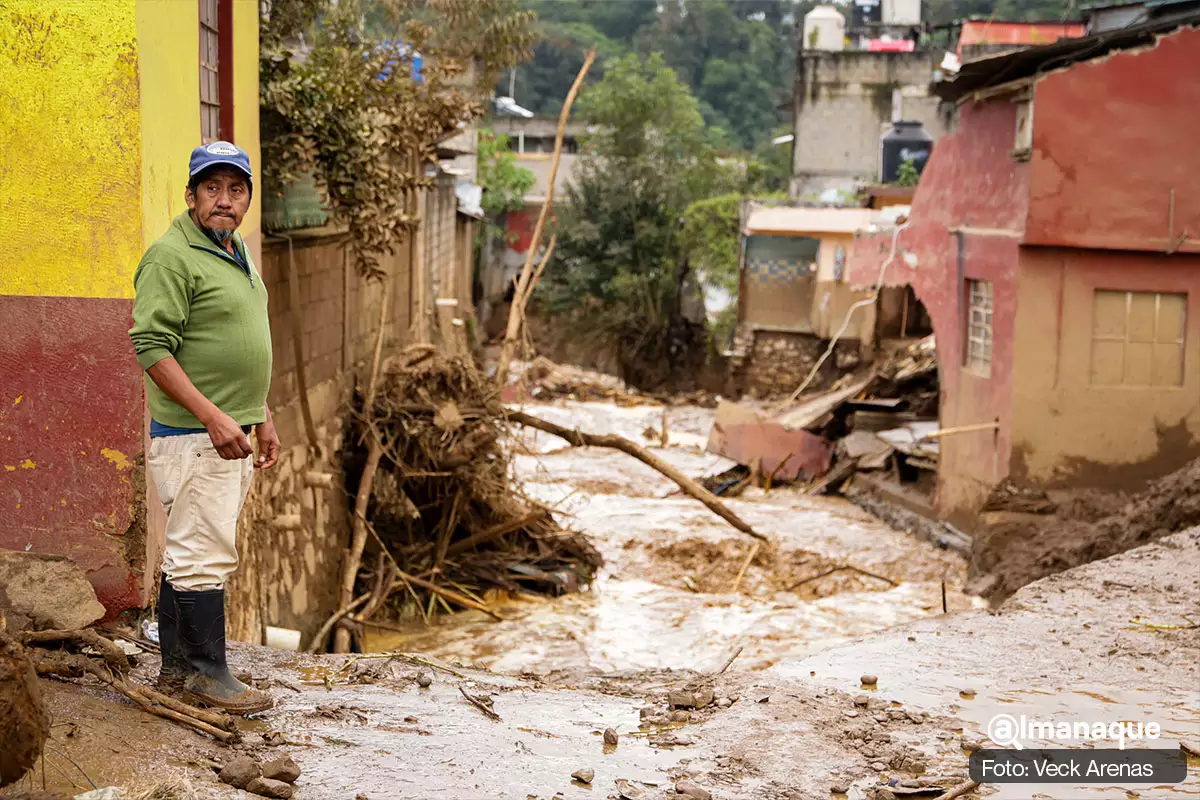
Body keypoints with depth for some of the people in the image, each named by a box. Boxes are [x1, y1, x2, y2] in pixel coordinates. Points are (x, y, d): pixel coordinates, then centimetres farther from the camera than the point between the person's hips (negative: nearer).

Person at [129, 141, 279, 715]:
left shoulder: (237, 254, 17)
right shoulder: (171, 257, -13)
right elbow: (151, 346, -20)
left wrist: (263, 420, 21)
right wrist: (213, 417, -24)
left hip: (231, 432, 9)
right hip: (192, 433, -9)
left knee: (188, 552, 13)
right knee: (205, 554, -6)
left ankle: (177, 669, 19)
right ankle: (205, 673, 2)